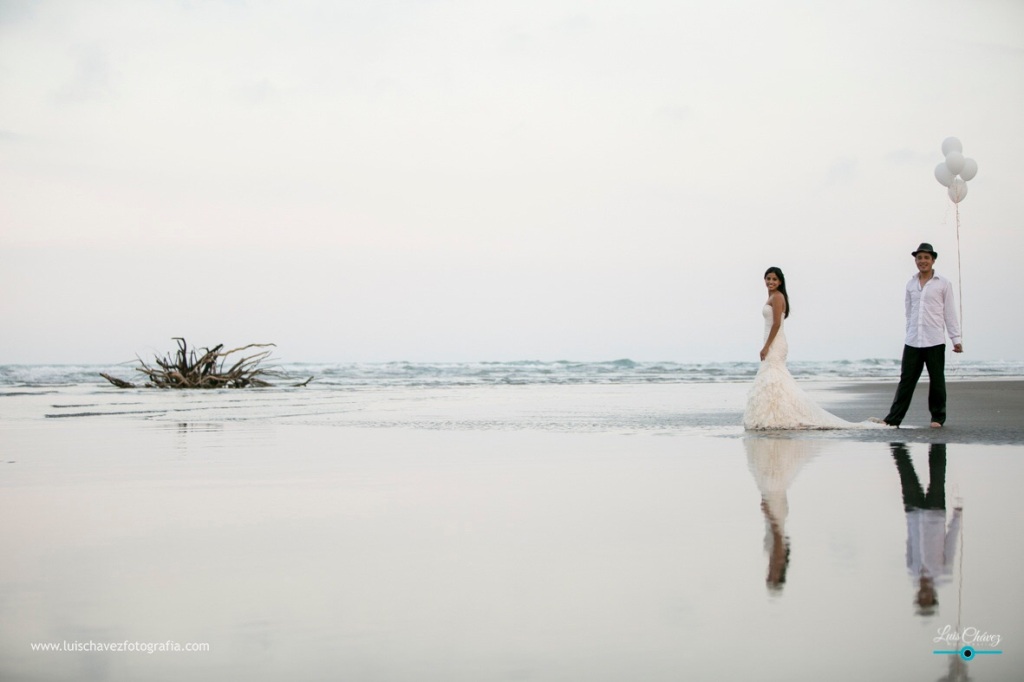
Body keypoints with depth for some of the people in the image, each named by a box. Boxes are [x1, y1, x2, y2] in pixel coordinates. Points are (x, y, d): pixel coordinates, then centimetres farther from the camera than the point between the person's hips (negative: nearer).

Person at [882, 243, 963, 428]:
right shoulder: (911, 284, 13)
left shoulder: (943, 284, 3)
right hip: (912, 342, 3)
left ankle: (938, 418, 14)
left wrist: (956, 338, -1)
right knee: (906, 380, 1)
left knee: (937, 381, 4)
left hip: (934, 341, -3)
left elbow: (949, 313, 2)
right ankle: (893, 418, 0)